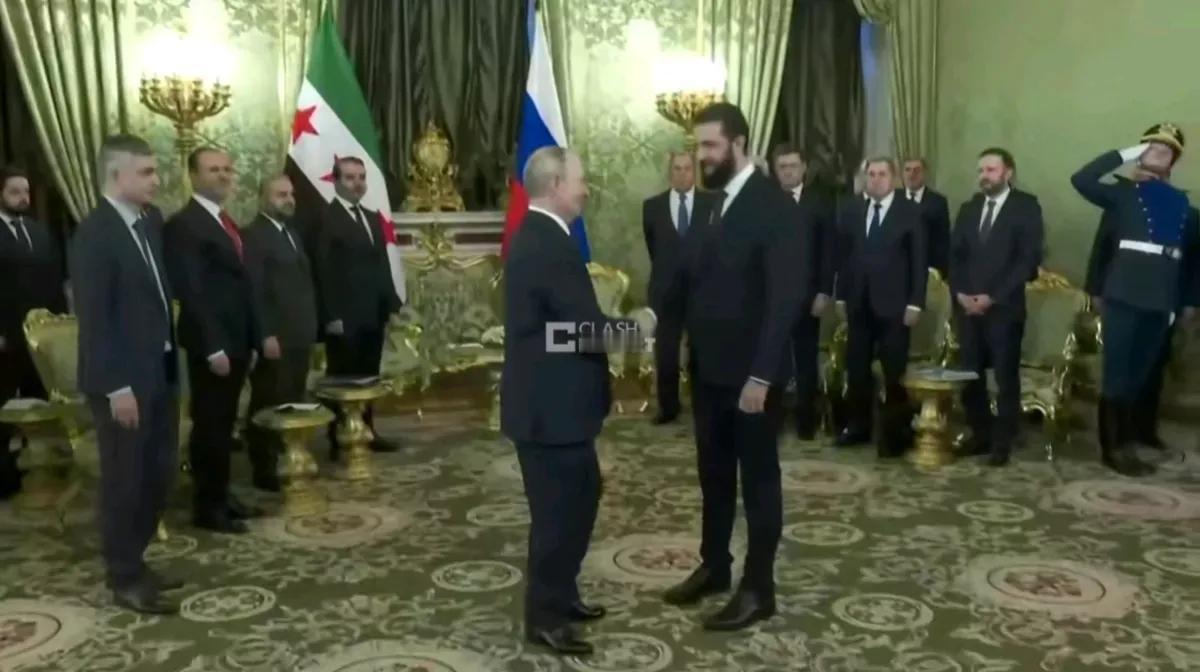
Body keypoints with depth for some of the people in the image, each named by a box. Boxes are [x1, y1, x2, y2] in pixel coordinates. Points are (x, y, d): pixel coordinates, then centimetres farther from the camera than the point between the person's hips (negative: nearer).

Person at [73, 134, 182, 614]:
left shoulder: (150, 221, 7)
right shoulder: (94, 234, -16)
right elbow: (93, 318, -19)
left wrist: (170, 358, 4)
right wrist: (116, 386, -19)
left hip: (160, 370, 8)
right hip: (123, 380, -8)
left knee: (158, 474, 15)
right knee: (125, 479, 5)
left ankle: (133, 562, 31)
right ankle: (125, 579, 19)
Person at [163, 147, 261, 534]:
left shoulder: (226, 222, 16)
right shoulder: (184, 224, -13)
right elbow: (191, 291, -19)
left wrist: (256, 335, 12)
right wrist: (212, 347, -22)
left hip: (236, 340, 9)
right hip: (211, 344, -9)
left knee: (224, 423, 15)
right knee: (209, 424, 0)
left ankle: (222, 496, 26)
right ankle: (207, 506, 11)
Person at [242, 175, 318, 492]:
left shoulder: (292, 232, 17)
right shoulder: (253, 236, -10)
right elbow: (254, 291, -15)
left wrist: (310, 326, 12)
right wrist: (266, 335, -19)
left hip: (298, 336, 8)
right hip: (273, 338, -8)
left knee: (294, 404, 11)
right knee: (268, 405, 1)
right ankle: (264, 469, 10)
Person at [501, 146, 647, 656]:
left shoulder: (538, 236, 11)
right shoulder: (550, 245, -22)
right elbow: (588, 327, -23)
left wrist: (616, 325, 6)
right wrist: (636, 327, -6)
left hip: (551, 397, 10)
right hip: (550, 403, -10)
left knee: (581, 494, 21)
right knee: (558, 507, 3)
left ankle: (561, 593, 35)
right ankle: (544, 617, 19)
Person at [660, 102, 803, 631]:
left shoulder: (774, 207, -14)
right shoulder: (713, 205, 11)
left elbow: (786, 297, -20)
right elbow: (690, 278, 10)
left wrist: (761, 375, -23)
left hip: (752, 373, -7)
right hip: (708, 368, 7)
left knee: (758, 477, 6)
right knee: (713, 473, 18)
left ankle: (758, 588, 19)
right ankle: (713, 566, 34)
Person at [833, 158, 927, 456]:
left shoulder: (911, 212, -2)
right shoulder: (851, 212, 10)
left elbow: (919, 261, -5)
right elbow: (843, 256, 11)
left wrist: (915, 303, -10)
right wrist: (841, 296, 6)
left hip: (893, 304, -4)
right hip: (858, 303, 4)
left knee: (894, 373, 1)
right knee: (856, 369, 10)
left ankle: (895, 434, 10)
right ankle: (858, 426, 22)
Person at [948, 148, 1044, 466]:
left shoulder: (1026, 207, -1)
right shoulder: (968, 208, 16)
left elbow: (1027, 260, -9)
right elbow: (955, 256, 13)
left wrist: (992, 297, -14)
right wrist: (960, 293, -4)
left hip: (1004, 308, -5)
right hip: (967, 306, 5)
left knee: (1006, 377, 1)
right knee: (970, 376, 5)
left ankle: (1002, 443, 8)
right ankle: (980, 435, 17)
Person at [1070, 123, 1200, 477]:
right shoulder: (1123, 193, 4)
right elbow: (1081, 179, -12)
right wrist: (1126, 154, -7)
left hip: (1161, 303, 4)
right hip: (1124, 298, -4)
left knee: (1140, 377, 9)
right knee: (1118, 376, -1)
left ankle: (1124, 444, 18)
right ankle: (1115, 448, 7)